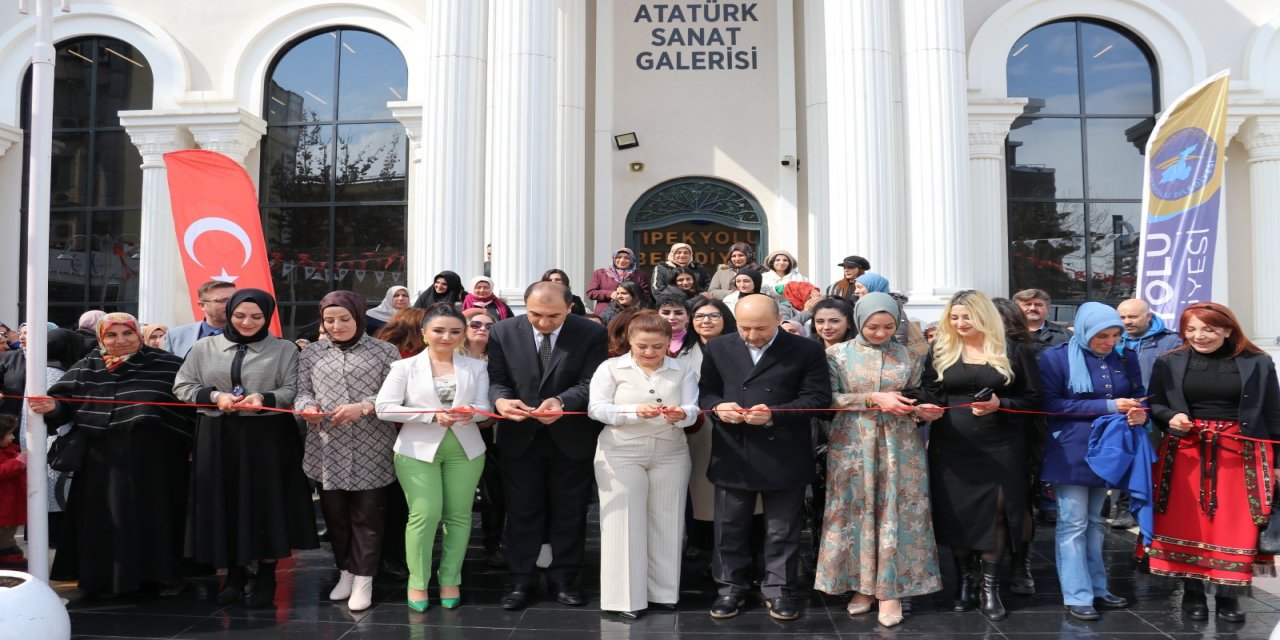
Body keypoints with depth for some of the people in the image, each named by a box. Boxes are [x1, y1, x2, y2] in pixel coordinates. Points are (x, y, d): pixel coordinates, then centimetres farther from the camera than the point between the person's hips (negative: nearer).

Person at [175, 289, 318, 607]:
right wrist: (215, 396, -10)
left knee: (266, 503, 1)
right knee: (224, 503, 6)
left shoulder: (284, 349, 3)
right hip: (218, 437, 2)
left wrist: (264, 398, -21)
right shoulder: (205, 348, 9)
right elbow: (182, 386, 7)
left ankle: (266, 576, 13)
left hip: (267, 436, -2)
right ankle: (234, 573, 20)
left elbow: (293, 390, -3)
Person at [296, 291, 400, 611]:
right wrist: (307, 406, -14)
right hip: (327, 450, 3)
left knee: (367, 515, 3)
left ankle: (363, 579, 14)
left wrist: (364, 407, -19)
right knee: (334, 513, 13)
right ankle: (345, 572, 28)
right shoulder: (311, 353, 10)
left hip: (370, 450, -3)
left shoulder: (385, 351, 0)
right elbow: (301, 390, 8)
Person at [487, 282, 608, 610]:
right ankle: (521, 581, 23)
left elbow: (590, 383, -15)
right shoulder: (503, 332, -4)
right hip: (521, 436, 1)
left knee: (569, 511, 11)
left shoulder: (591, 333, -10)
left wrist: (561, 402, -34)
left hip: (571, 437, 0)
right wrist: (501, 399, -28)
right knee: (522, 510, 10)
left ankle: (563, 579, 27)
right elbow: (497, 379, -4)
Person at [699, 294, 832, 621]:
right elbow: (704, 390, 9)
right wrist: (717, 406, -14)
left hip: (784, 456, -2)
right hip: (732, 455, 2)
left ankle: (776, 588, 25)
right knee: (729, 528, 11)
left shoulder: (807, 351, -3)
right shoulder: (717, 348, 6)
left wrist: (775, 414, -19)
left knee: (782, 530, 10)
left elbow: (818, 398, -8)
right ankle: (731, 587, 26)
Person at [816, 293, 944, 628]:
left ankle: (891, 589, 11)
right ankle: (862, 584, 17)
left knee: (896, 513, 1)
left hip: (899, 445, 1)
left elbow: (915, 398, 12)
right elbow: (829, 398, -7)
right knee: (857, 512, 4)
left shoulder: (907, 356, 5)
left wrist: (922, 410, -11)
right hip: (852, 444, -1)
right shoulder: (838, 353, -1)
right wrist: (874, 400, -16)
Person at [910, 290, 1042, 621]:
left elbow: (1033, 398, 0)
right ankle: (963, 581, 23)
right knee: (956, 513, 6)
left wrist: (1000, 404, -16)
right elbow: (930, 393, 5)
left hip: (1000, 448, -2)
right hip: (951, 447, 2)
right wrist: (924, 405, -18)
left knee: (995, 513, 1)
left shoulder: (1014, 352, 0)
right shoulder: (940, 351, 6)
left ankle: (990, 587, 16)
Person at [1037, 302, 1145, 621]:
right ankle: (1077, 596, 4)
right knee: (1073, 524, -2)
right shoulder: (1056, 357, -11)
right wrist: (1108, 406, -20)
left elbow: (1139, 394, 14)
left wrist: (1140, 412, -12)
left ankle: (1097, 588, 25)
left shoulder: (1125, 358, 4)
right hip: (1071, 452, -5)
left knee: (1095, 522, 16)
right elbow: (1052, 404, -15)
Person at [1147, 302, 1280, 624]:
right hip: (1185, 455, 1)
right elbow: (1154, 405, 10)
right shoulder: (1169, 363, 4)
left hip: (1241, 455, 0)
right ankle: (1192, 592, 18)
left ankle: (1228, 594, 17)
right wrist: (1170, 417, -11)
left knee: (1235, 526, 1)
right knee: (1188, 524, 4)